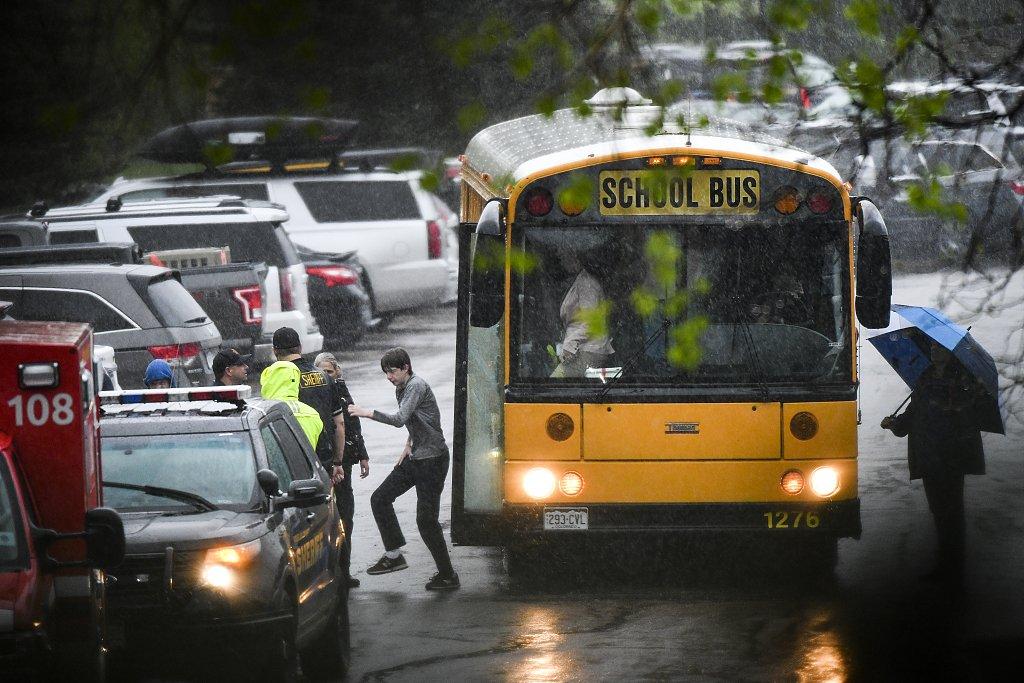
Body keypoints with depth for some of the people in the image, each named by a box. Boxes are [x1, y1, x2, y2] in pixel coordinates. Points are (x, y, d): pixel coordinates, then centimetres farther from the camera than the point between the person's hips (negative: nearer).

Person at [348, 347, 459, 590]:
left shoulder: (417, 386, -17)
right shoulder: (401, 389, 13)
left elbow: (400, 419, -29)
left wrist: (368, 413, -28)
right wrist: (409, 445, 12)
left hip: (432, 460, -10)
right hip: (415, 459, 10)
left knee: (426, 519, -9)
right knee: (380, 498, 7)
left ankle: (447, 575, 0)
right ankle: (393, 555, 14)